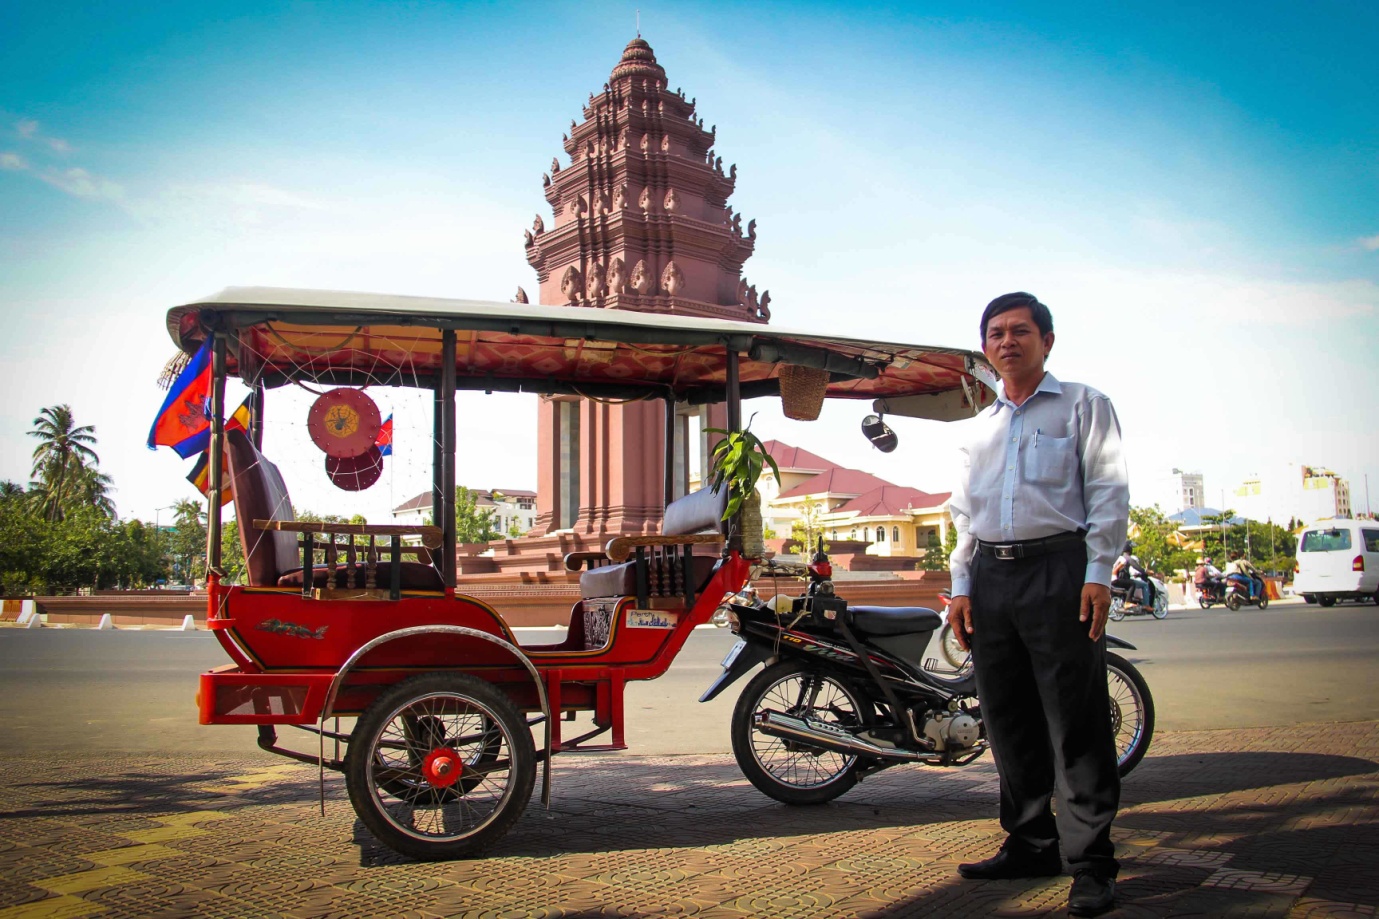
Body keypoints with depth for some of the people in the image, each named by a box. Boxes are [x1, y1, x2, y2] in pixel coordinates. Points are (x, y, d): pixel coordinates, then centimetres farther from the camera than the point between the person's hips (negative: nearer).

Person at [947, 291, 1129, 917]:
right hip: (990, 578, 5)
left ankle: (1091, 861, 0)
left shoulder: (1082, 404, 8)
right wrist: (961, 585, 12)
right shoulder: (981, 426, 22)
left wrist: (1098, 574, -11)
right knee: (1010, 723, 8)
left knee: (1076, 724, -6)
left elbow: (1108, 489, -1)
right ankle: (1030, 844, 18)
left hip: (1059, 569, -5)